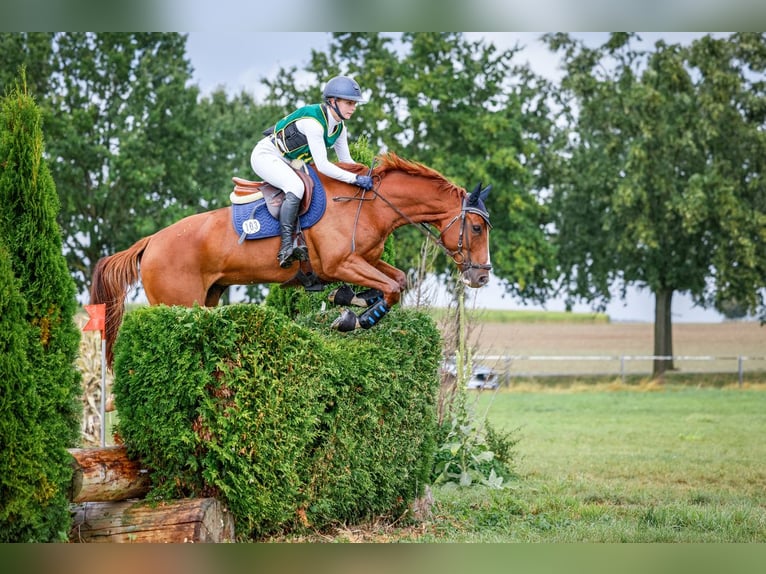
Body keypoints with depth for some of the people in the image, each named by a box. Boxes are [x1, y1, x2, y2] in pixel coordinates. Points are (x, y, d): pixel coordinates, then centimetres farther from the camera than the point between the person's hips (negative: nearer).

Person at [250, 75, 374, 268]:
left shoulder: (339, 128, -2)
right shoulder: (313, 122, -30)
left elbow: (346, 161, 7)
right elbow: (323, 166, -33)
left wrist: (365, 176, -8)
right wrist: (356, 179, -33)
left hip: (289, 163, 10)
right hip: (266, 155, -10)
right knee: (296, 187, -34)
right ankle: (285, 248, -37)